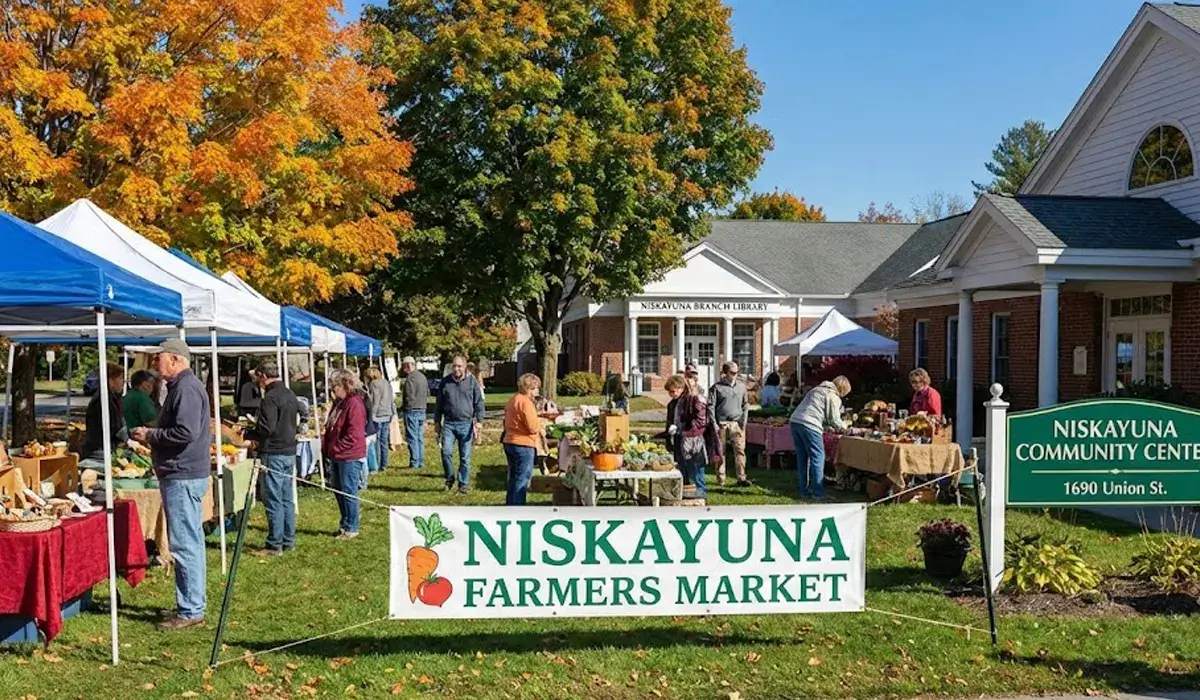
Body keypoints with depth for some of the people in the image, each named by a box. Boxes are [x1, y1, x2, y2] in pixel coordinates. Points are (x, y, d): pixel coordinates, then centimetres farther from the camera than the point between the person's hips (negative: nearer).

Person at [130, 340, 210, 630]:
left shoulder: (186, 389, -15)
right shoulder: (182, 386, 18)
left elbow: (186, 432, -25)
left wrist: (150, 435, -13)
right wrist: (151, 436, 9)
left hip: (182, 477, -11)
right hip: (186, 474, 11)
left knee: (185, 545, -6)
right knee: (191, 543, 15)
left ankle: (190, 611, -1)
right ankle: (194, 605, 24)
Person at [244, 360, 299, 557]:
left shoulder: (270, 398, -17)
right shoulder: (291, 395, 11)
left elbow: (266, 429, -21)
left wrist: (247, 433, -3)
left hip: (273, 454, -9)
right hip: (289, 452, 9)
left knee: (274, 501, -3)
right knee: (287, 499, 14)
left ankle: (275, 545, 1)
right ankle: (288, 541, 20)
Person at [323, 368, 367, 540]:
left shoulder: (354, 403, -16)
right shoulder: (339, 403, 14)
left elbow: (353, 435, -20)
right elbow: (330, 429, 20)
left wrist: (335, 449, -15)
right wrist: (326, 450, 9)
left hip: (350, 457, -9)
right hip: (336, 457, 9)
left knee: (349, 493, -2)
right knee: (339, 491, 15)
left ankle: (351, 528, 7)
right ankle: (345, 525, 26)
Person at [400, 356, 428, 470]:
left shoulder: (411, 378, -16)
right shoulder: (422, 376, 14)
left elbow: (409, 396, -18)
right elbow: (427, 393, 18)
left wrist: (402, 407, -5)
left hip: (412, 411, -9)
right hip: (422, 410, 9)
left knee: (412, 438, -4)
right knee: (420, 437, 13)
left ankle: (414, 463, -4)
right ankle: (421, 461, 17)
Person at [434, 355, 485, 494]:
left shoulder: (472, 381, 1)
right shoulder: (445, 382, 7)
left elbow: (479, 403, 1)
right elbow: (439, 403, 15)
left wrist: (479, 421, -7)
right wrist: (437, 421, 14)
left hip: (466, 424, -1)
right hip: (449, 424, 1)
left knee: (465, 457, 3)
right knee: (446, 452, -11)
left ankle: (463, 484, 14)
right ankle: (449, 479, 10)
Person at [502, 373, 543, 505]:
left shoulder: (512, 400, 14)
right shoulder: (526, 402, -16)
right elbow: (533, 427, -21)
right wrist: (539, 422, 1)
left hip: (509, 443, 9)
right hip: (524, 445, -9)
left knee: (513, 478, 18)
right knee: (522, 480, -4)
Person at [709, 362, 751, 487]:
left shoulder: (741, 386, 12)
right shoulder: (717, 387, 1)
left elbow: (745, 405, 20)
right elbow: (711, 406, 0)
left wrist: (744, 420, 8)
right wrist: (714, 424, -6)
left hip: (737, 423, 2)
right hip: (721, 424, -2)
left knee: (740, 449, -7)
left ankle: (741, 477, -5)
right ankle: (720, 479, 10)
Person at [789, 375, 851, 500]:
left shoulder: (817, 389, 27)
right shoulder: (833, 396, 0)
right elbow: (835, 420, 0)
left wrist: (830, 428, 30)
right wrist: (844, 428, 19)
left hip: (795, 421, 9)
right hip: (809, 425, -9)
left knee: (802, 458, 13)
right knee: (818, 457, -2)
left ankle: (804, 490, 17)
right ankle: (818, 492, -2)